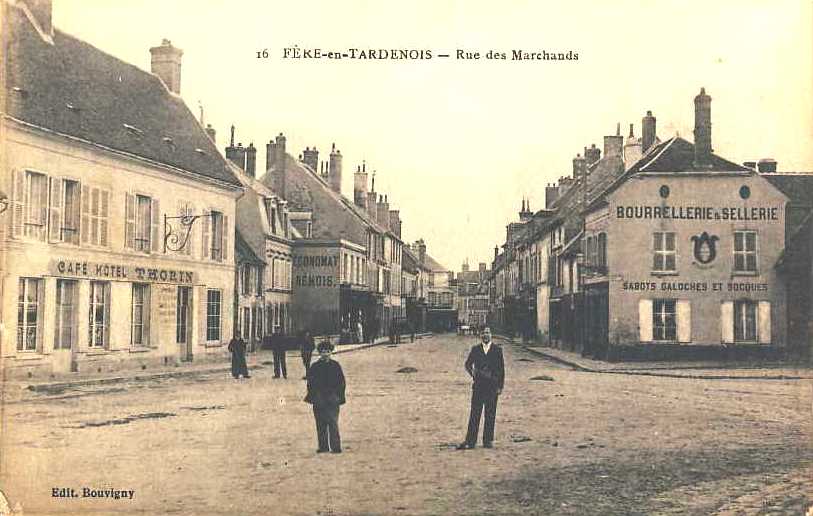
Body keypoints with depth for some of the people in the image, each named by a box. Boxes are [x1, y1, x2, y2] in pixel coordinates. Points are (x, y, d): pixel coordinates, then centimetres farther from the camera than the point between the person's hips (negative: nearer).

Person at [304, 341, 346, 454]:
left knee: (333, 423, -8)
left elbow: (341, 382, 6)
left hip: (332, 399, -2)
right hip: (319, 400, 2)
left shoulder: (335, 366, 4)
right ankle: (323, 446, 15)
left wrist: (340, 397, -1)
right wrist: (311, 396, 0)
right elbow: (310, 383, 8)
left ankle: (335, 447, -5)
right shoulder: (315, 367, 6)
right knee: (320, 424, 7)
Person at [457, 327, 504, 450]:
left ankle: (488, 441, 11)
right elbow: (467, 364, 15)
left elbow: (501, 369, 5)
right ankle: (470, 441, -2)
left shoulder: (497, 350, 5)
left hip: (492, 387, 0)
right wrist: (473, 373, -5)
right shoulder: (475, 349, 8)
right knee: (474, 414, -2)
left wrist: (500, 386, -1)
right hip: (478, 386, 1)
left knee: (490, 415, 2)